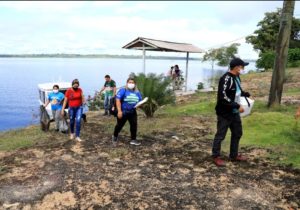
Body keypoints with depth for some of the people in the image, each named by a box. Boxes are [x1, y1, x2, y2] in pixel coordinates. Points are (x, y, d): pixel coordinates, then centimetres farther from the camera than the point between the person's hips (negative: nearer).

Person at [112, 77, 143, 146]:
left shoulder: (137, 92, 7)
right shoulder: (123, 90, -11)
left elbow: (140, 102, 17)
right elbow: (118, 100, -18)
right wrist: (119, 111, -24)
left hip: (132, 112, 5)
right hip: (123, 112, -4)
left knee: (134, 125, -2)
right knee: (119, 125, 10)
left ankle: (133, 140, 10)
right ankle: (115, 136, 35)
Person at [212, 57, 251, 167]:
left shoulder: (236, 77, 8)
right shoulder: (226, 79, -22)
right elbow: (223, 97, -28)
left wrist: (246, 94, 8)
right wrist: (237, 106, -24)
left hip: (234, 112, 10)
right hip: (225, 113, -10)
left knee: (237, 133, 19)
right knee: (220, 135, 3)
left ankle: (234, 155, 34)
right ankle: (216, 156, 18)